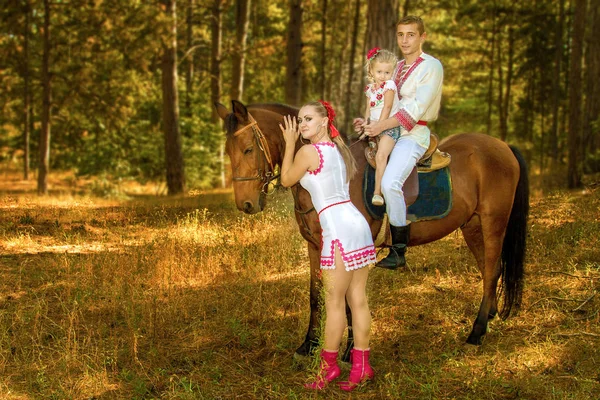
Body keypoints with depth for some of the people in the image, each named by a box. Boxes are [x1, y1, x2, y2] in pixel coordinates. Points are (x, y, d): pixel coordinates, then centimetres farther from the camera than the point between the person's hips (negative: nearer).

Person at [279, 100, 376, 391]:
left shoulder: (308, 152, -8)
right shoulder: (339, 149, 16)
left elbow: (286, 180, 6)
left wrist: (289, 143, 12)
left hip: (338, 228, -9)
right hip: (357, 223, 9)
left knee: (334, 302, 0)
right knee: (358, 300, 9)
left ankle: (329, 365, 8)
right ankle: (361, 366, 12)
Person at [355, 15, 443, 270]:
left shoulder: (432, 67, -6)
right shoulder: (398, 67, 18)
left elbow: (417, 108, -15)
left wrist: (382, 126, -21)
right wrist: (368, 122, 0)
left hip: (413, 135, -9)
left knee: (389, 183, -30)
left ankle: (399, 251, -20)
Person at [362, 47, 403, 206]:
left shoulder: (389, 85, -8)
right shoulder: (370, 89, 12)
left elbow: (387, 107, -14)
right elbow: (369, 109, 14)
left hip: (390, 126, -9)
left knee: (381, 156, -22)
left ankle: (377, 192, -26)